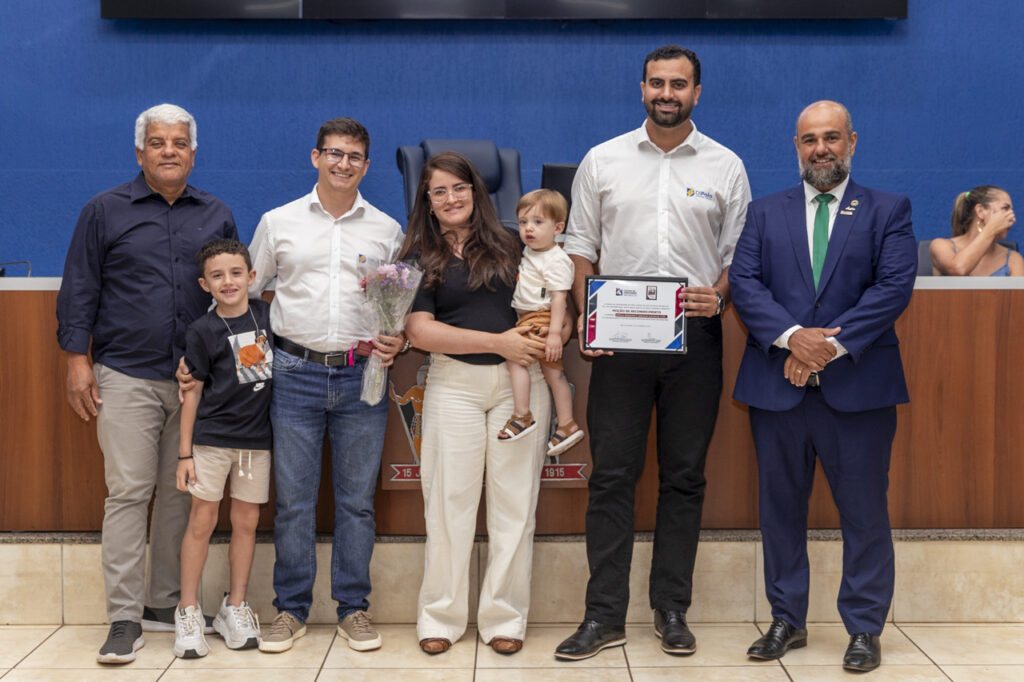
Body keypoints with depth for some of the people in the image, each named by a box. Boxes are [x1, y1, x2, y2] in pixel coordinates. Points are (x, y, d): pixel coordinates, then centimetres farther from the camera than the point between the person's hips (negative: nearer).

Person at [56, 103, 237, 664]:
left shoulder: (216, 216, 12)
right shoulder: (104, 211, 6)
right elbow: (79, 288, 5)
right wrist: (77, 359, -3)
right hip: (127, 377, -3)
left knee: (181, 493, 7)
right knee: (128, 492, -6)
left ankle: (164, 604, 18)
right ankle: (124, 618, -1)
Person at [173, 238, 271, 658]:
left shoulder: (266, 315, 3)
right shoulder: (203, 331, -5)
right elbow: (192, 392, -3)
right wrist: (184, 453, -4)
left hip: (256, 438, 3)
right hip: (212, 437, -3)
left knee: (246, 522, 8)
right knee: (202, 521, 0)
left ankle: (235, 608, 21)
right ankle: (188, 612, 12)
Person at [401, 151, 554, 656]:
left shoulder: (508, 246, 10)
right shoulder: (420, 258, 5)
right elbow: (420, 331, -6)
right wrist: (497, 342, -13)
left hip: (519, 383, 2)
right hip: (455, 383, -1)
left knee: (514, 502, 3)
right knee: (449, 500, 1)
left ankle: (504, 616, 14)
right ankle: (441, 617, 13)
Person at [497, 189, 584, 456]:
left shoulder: (556, 261, -17)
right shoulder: (530, 251, 12)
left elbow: (559, 297, -22)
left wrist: (554, 333, -28)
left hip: (541, 318, -10)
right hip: (528, 318, 10)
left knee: (514, 355, -19)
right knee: (553, 372, 13)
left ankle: (522, 416, -15)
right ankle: (567, 424, 20)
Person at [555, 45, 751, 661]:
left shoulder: (726, 166, 7)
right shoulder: (602, 161, 8)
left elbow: (738, 253, 8)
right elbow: (581, 246, 8)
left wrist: (719, 297, -12)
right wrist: (584, 314, -6)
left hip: (695, 335, 1)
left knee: (685, 476, 6)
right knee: (612, 475, -1)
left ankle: (672, 610, 17)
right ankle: (605, 616, 6)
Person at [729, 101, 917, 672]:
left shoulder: (889, 211, 6)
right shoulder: (765, 213, 11)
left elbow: (895, 286, -6)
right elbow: (745, 283, -1)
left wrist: (832, 344, -16)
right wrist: (792, 337, -17)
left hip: (858, 384, -2)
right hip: (778, 383, 2)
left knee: (864, 510, 3)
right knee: (781, 507, 9)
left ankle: (865, 628, 16)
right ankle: (788, 620, 23)